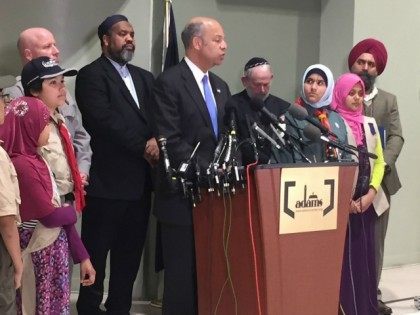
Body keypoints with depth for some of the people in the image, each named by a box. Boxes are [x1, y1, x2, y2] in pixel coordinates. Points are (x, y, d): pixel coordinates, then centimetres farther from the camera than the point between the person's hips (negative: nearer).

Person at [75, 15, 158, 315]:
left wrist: (157, 140, -12)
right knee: (96, 253, 2)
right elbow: (103, 120, -16)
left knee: (130, 253, 12)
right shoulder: (91, 75, -4)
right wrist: (142, 147, -14)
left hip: (140, 180, 7)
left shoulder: (144, 77, 18)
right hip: (107, 179, -6)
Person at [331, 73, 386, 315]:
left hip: (368, 201, 5)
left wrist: (371, 193, -3)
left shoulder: (370, 123, 11)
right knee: (345, 256, -4)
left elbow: (379, 161, 11)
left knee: (366, 254, 8)